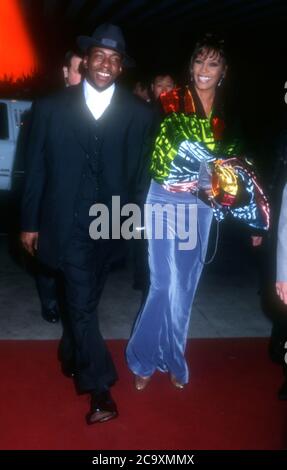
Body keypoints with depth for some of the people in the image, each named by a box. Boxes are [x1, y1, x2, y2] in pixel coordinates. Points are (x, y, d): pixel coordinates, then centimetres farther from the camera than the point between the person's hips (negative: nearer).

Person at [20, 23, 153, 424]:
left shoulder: (139, 114, 1)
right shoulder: (51, 108, -1)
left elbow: (140, 172, 3)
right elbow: (36, 169, 0)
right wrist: (30, 222, 1)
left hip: (111, 222, 2)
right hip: (67, 221, -2)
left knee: (86, 299, 18)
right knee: (81, 302, -3)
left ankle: (71, 355, 44)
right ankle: (100, 386, 9)